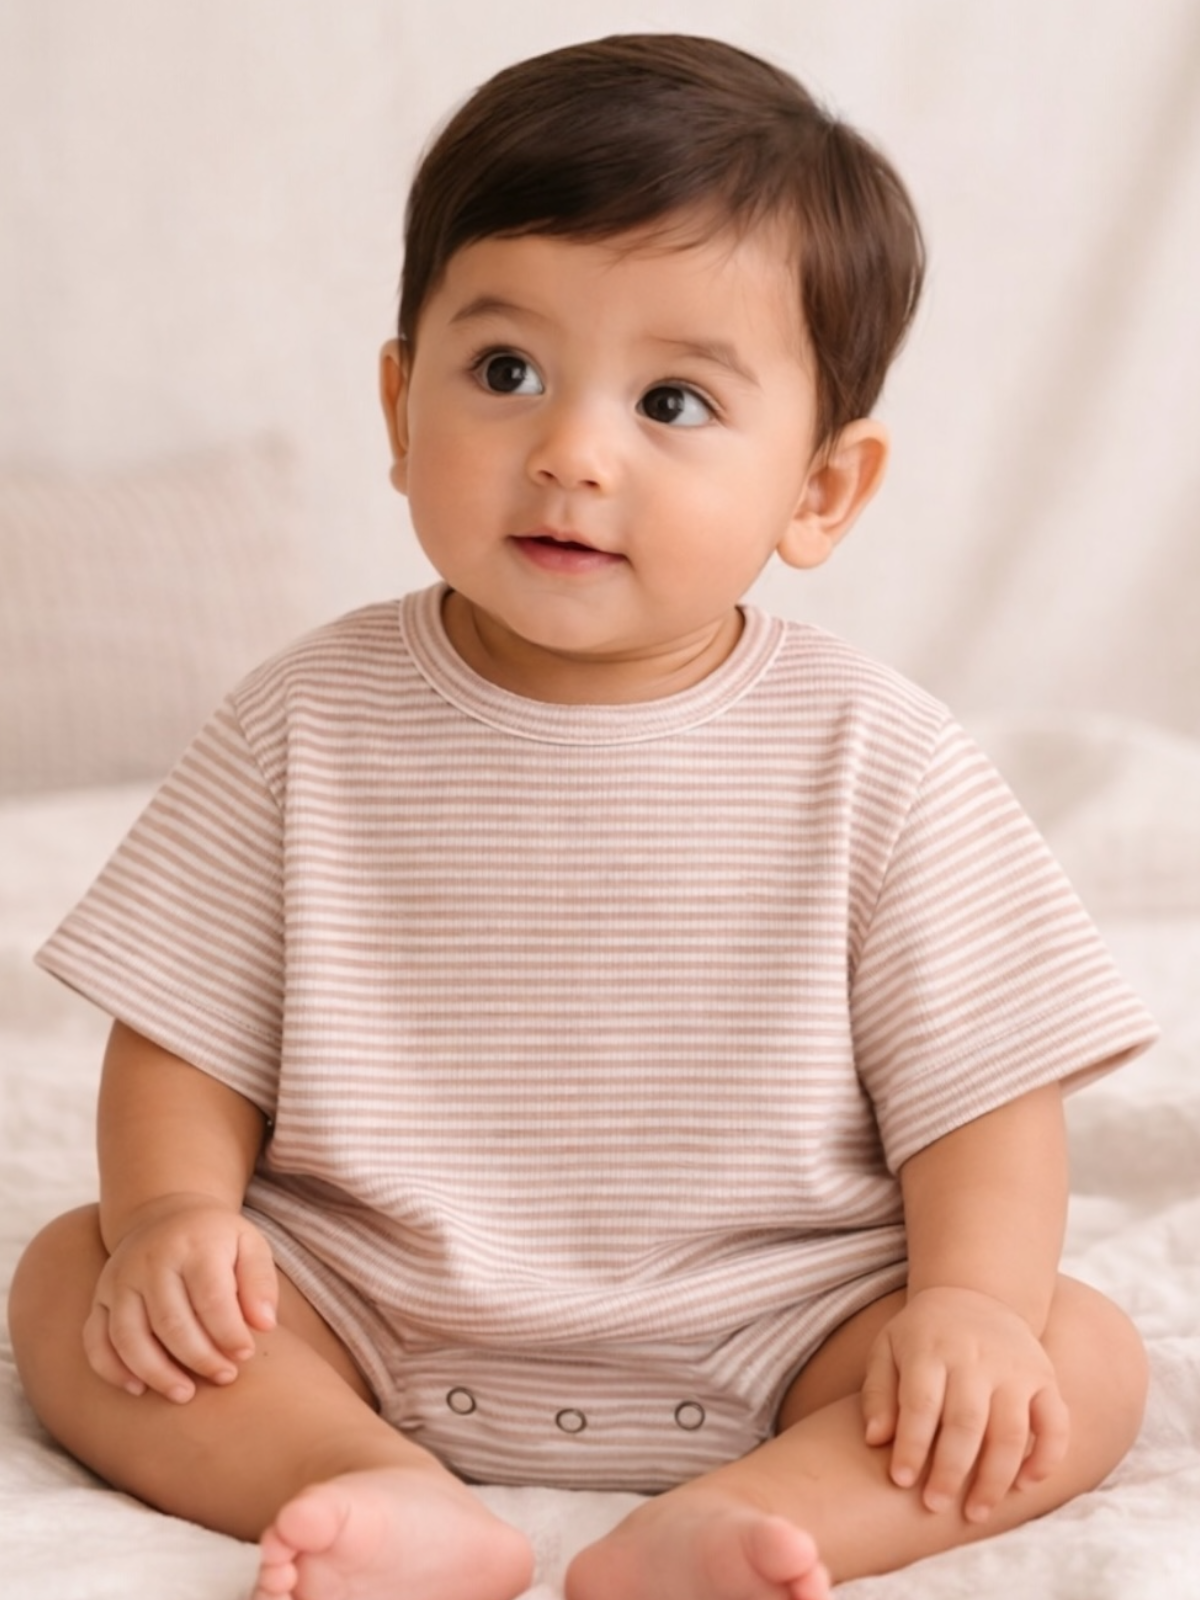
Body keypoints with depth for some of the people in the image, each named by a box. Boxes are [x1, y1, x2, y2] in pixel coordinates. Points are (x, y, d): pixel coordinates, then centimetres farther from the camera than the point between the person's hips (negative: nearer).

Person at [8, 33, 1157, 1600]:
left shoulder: (871, 758, -8)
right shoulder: (312, 726, -4)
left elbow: (980, 1079, -5)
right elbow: (185, 1034, 2)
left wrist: (972, 1302, -20)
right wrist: (173, 1212, -16)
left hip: (764, 1338, -1)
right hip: (366, 1334, 2)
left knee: (1085, 1359, -20)